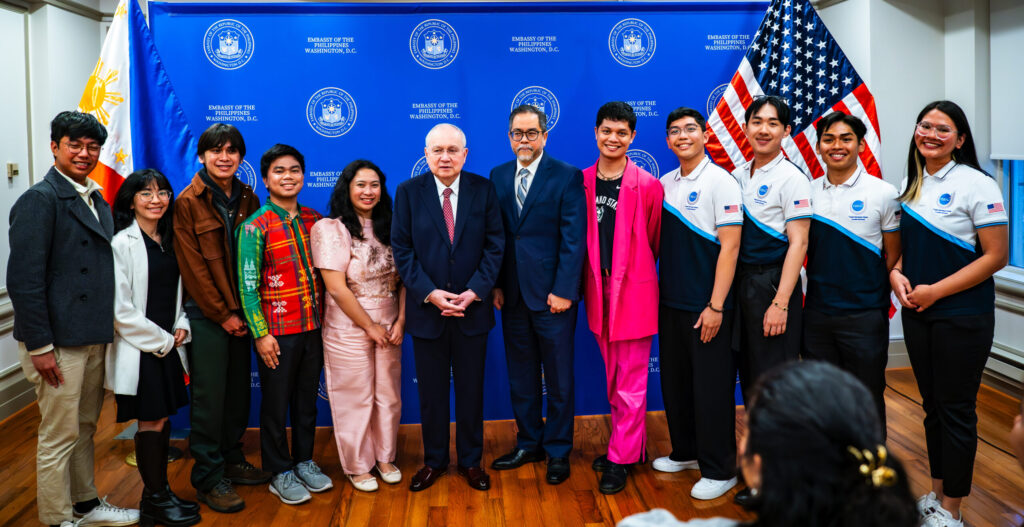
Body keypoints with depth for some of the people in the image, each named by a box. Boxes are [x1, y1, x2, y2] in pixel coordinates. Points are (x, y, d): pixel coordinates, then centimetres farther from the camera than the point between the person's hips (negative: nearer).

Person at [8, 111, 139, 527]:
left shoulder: (96, 200, 14)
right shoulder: (40, 199, -11)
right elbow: (24, 279, -16)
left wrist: (106, 329, 10)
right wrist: (40, 346, -18)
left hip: (94, 337, 8)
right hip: (57, 341, -8)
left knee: (85, 428, 19)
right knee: (60, 436, 3)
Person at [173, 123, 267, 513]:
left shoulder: (247, 199, 7)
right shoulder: (188, 202, -7)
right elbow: (193, 265, -9)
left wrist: (244, 310, 0)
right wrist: (222, 314, -10)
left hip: (241, 312, 5)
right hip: (207, 314, -5)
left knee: (239, 390, 11)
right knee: (210, 396, -1)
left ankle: (232, 461, 26)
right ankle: (207, 478, 10)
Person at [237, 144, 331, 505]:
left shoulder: (314, 220, 5)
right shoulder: (255, 227, -9)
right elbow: (247, 286, -10)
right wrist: (261, 334, -13)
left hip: (313, 328, 4)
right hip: (277, 333, -4)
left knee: (307, 400, 15)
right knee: (276, 404, 7)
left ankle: (304, 461, 31)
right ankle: (280, 473, 22)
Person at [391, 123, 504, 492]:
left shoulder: (484, 189, -2)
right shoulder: (408, 192, -2)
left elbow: (495, 245, -3)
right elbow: (402, 250, -5)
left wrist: (475, 291, -14)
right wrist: (430, 293, -15)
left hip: (473, 307, 0)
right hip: (426, 308, 0)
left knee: (471, 389, 12)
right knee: (431, 391, 11)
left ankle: (470, 461, 27)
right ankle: (434, 461, 28)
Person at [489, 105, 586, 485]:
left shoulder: (567, 176, -5)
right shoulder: (498, 176, 9)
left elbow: (574, 239, -10)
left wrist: (564, 290, -15)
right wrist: (495, 283, 1)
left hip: (552, 295, -4)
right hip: (512, 295, 5)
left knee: (558, 378, 6)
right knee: (520, 376, 14)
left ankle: (558, 451, 20)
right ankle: (529, 444, 29)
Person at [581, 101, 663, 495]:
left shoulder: (648, 186, -9)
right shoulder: (582, 182, 2)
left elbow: (654, 241, -1)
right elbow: (579, 237, 10)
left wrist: (635, 270, 5)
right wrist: (587, 280, 6)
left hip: (633, 292, -4)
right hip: (598, 291, 5)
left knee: (630, 385, 3)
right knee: (613, 379, 16)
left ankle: (621, 459, 16)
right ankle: (631, 446, 32)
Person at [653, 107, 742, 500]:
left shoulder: (720, 181, -9)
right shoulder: (664, 184, 9)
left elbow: (729, 247, -13)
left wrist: (715, 306, -17)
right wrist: (655, 292, 10)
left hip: (706, 306, -6)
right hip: (670, 301, 6)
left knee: (711, 388, 1)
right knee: (674, 380, 15)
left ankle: (719, 470, 14)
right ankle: (685, 452, 32)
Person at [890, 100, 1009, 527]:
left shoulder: (977, 185, -11)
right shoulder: (911, 185, 8)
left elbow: (996, 256, -14)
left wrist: (936, 290, -18)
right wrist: (896, 273, -4)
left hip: (962, 316, -6)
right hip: (916, 313, 6)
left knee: (956, 410, 3)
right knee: (932, 406, 15)